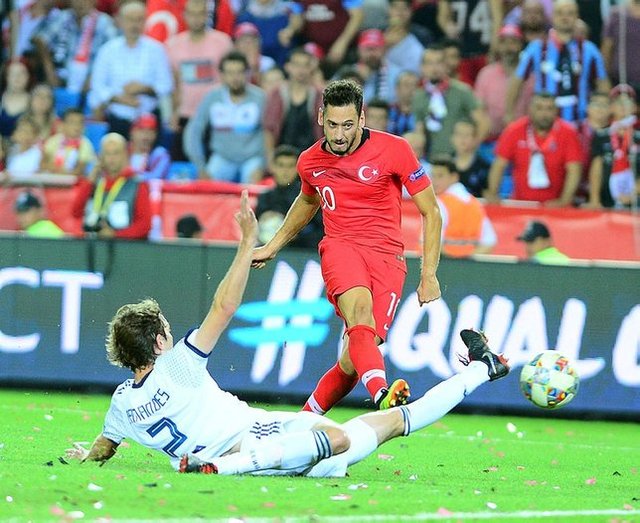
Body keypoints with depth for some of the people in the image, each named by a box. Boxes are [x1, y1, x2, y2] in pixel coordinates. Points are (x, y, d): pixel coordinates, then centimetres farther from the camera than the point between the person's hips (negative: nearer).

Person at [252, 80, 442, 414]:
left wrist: (429, 275, -2)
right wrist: (273, 246, 40)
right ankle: (382, 395, -61)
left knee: (353, 360, -14)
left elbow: (431, 213, 3)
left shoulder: (394, 150, -3)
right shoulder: (309, 162, 8)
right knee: (359, 307, -36)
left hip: (387, 255, -1)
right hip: (340, 247, 1)